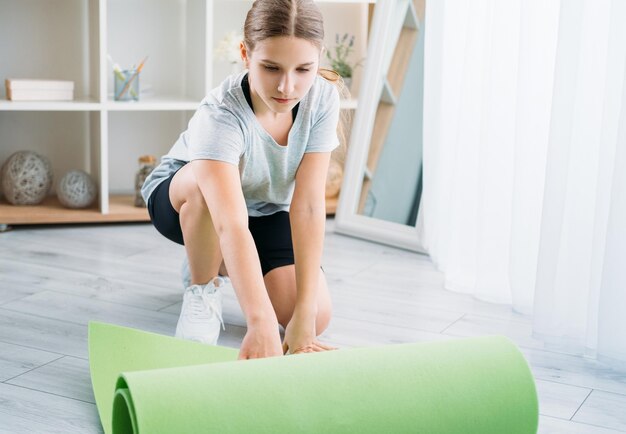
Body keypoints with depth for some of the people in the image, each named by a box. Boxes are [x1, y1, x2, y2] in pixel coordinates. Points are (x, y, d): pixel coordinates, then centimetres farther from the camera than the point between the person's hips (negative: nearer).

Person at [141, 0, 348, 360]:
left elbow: (309, 204, -30)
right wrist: (261, 323, -62)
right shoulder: (220, 115, -38)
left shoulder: (323, 96, -26)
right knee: (207, 185, -41)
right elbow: (232, 225, -51)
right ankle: (203, 290, -11)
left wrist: (304, 316, -35)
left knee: (317, 316, -15)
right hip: (183, 198, -4)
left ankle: (222, 267, 15)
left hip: (266, 209, 4)